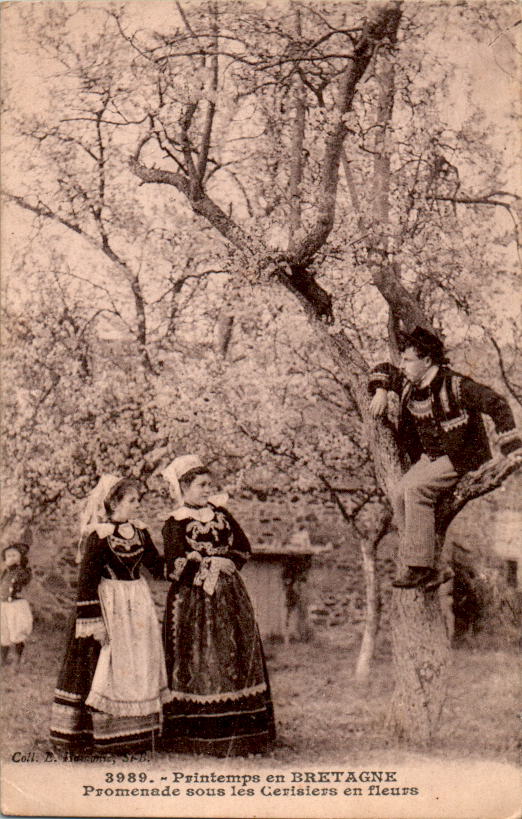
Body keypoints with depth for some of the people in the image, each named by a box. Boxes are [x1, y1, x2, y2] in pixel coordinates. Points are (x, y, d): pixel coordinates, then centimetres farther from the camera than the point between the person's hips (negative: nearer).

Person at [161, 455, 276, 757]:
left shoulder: (220, 513, 13)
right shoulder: (175, 523, -4)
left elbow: (244, 547, 10)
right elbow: (178, 566, -13)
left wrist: (226, 562, -6)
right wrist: (209, 567, -9)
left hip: (230, 597, 6)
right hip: (194, 601, -6)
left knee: (236, 658, 4)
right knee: (198, 664, -6)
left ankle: (237, 732, 11)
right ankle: (200, 736, -1)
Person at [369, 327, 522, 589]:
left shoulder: (454, 385, -18)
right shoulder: (408, 385, 6)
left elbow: (496, 404, -21)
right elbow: (383, 371, 27)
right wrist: (380, 392, 5)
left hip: (461, 457, -8)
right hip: (429, 457, 8)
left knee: (416, 488, -29)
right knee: (399, 495, -13)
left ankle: (420, 567, -28)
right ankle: (427, 570, -11)